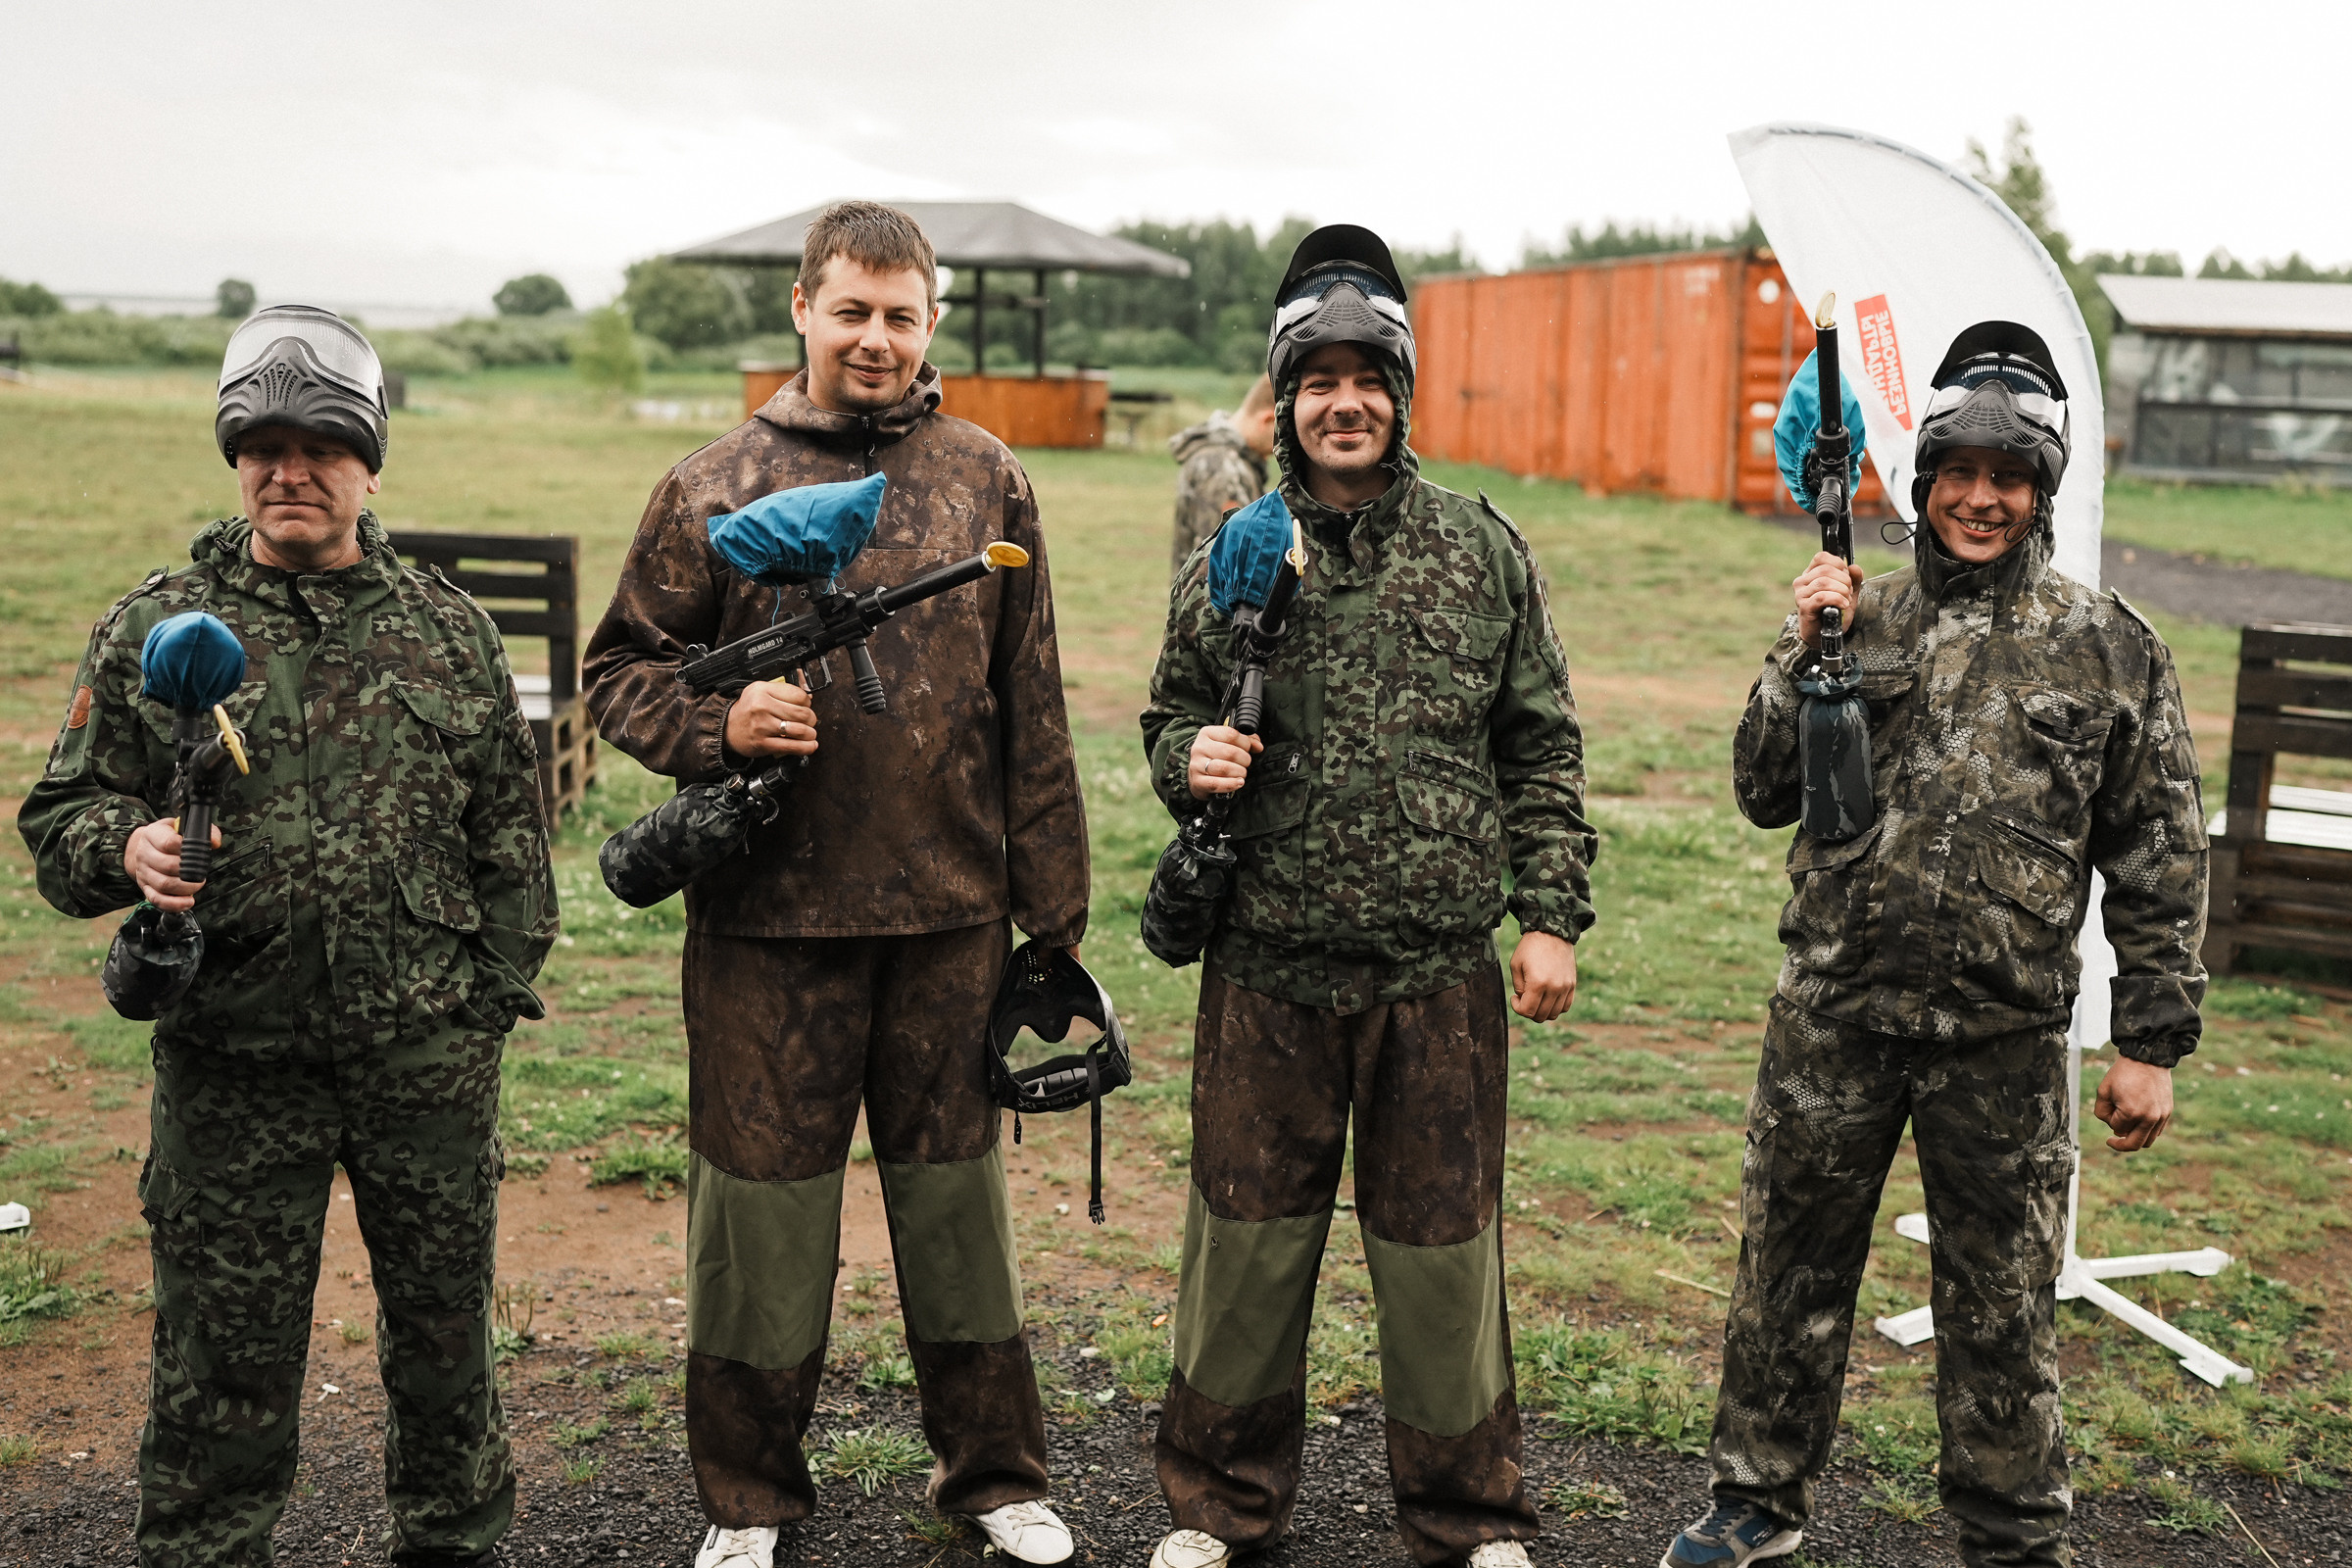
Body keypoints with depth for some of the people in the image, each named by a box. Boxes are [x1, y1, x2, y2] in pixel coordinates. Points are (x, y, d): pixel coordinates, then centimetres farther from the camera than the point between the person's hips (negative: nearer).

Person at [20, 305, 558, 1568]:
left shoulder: (450, 632, 7)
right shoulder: (152, 630, 3)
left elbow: (508, 829, 10)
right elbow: (59, 819, 5)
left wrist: (495, 991, 5)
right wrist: (129, 848, -17)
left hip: (429, 1052, 2)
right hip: (232, 1056, -1)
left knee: (442, 1326, 14)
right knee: (222, 1350, 7)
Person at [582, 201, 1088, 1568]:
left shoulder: (987, 482, 5)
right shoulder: (714, 490, 1)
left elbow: (1033, 707, 6)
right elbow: (622, 668, 6)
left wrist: (1053, 902, 5)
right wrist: (717, 724, -16)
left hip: (950, 911, 1)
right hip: (767, 912, -1)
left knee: (958, 1185, 13)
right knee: (762, 1193, 8)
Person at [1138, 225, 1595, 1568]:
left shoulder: (1485, 551, 3)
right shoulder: (1231, 559, 4)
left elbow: (1542, 749, 5)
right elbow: (1171, 713, 15)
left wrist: (1551, 915, 0)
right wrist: (1190, 758, -8)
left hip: (1441, 973, -1)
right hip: (1267, 969, 1)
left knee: (1443, 1246, 9)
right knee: (1247, 1241, 11)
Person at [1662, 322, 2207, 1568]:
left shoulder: (2107, 648, 0)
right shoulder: (1859, 616, 4)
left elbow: (2159, 857, 2)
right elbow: (1765, 793, 3)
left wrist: (2151, 1041, -1)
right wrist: (1803, 653, -10)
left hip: (2003, 1039, -1)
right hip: (1834, 1015, 2)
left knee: (2001, 1304, 10)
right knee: (1791, 1265, 13)